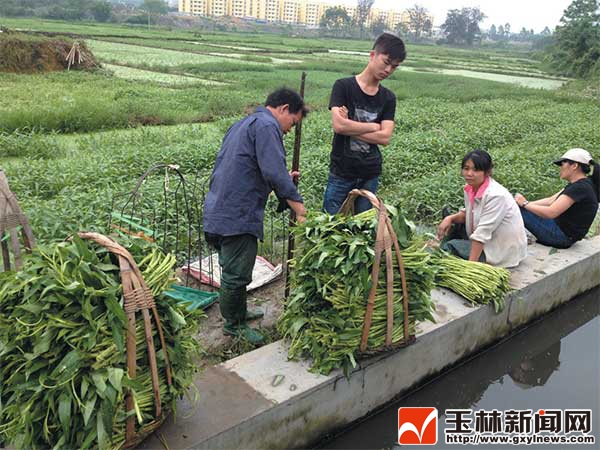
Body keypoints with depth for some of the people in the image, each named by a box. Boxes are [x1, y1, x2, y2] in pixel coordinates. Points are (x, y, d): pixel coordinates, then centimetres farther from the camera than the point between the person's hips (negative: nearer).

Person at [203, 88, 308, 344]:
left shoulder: (244, 124, 23)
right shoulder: (266, 126, -11)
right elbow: (274, 172, -21)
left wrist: (282, 179, 30)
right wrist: (297, 204, -13)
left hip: (218, 211, 11)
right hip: (237, 215, -11)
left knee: (234, 270, 23)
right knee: (237, 274, 4)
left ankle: (238, 313, 39)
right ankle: (233, 324, 20)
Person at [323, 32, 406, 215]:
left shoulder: (388, 98, 7)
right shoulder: (343, 86, -4)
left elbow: (385, 137, -5)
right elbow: (339, 125, -18)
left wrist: (349, 127, -11)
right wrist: (374, 127, -7)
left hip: (370, 175, 4)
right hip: (341, 173, -3)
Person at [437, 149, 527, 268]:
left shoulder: (496, 195, -28)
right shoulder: (471, 187, -4)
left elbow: (482, 233, -30)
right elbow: (468, 214, 12)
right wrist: (450, 218, -8)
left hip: (504, 249, -8)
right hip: (487, 240, 8)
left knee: (451, 247, -17)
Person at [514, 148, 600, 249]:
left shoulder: (580, 188, -23)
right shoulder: (579, 184, 8)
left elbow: (550, 213, -27)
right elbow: (551, 201, 10)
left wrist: (525, 204, -15)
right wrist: (527, 203, 0)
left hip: (561, 237, -10)